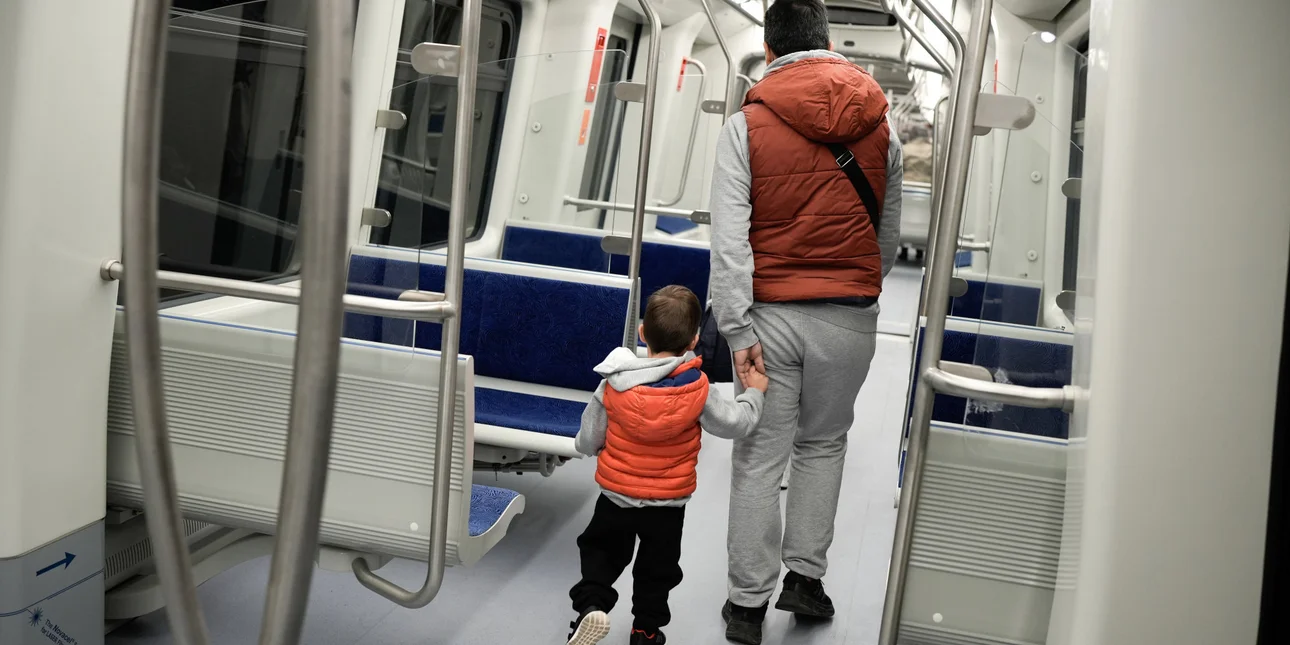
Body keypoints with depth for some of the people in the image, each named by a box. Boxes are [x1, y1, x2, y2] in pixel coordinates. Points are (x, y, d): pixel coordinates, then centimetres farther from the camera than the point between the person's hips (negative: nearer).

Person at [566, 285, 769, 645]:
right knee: (657, 567, 20)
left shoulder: (613, 384, -15)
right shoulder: (697, 389, -19)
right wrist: (754, 393, 9)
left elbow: (587, 442, -8)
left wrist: (586, 445, 16)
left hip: (616, 495, 0)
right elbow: (735, 423, -8)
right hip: (669, 504, 0)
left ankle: (591, 603, 2)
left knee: (600, 551, 22)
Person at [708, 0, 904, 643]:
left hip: (770, 312, -2)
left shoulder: (745, 124, -5)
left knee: (759, 456, 8)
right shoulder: (880, 125, 3)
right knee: (823, 444, 21)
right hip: (850, 317, 2)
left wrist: (738, 330, -9)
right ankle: (805, 575, 24)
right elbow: (889, 235, 11)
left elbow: (729, 240, -12)